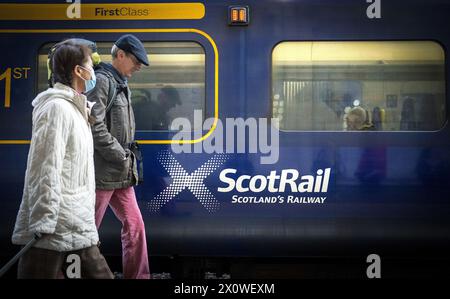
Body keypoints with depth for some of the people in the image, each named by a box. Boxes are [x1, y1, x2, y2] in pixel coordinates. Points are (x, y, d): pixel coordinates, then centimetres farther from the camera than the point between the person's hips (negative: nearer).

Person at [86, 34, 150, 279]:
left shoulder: (121, 85, 17)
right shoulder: (102, 80, -11)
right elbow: (95, 127, -21)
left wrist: (128, 161, 8)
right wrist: (122, 157, -14)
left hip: (121, 174, 9)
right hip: (101, 172, -9)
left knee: (135, 226, 9)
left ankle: (138, 276, 17)